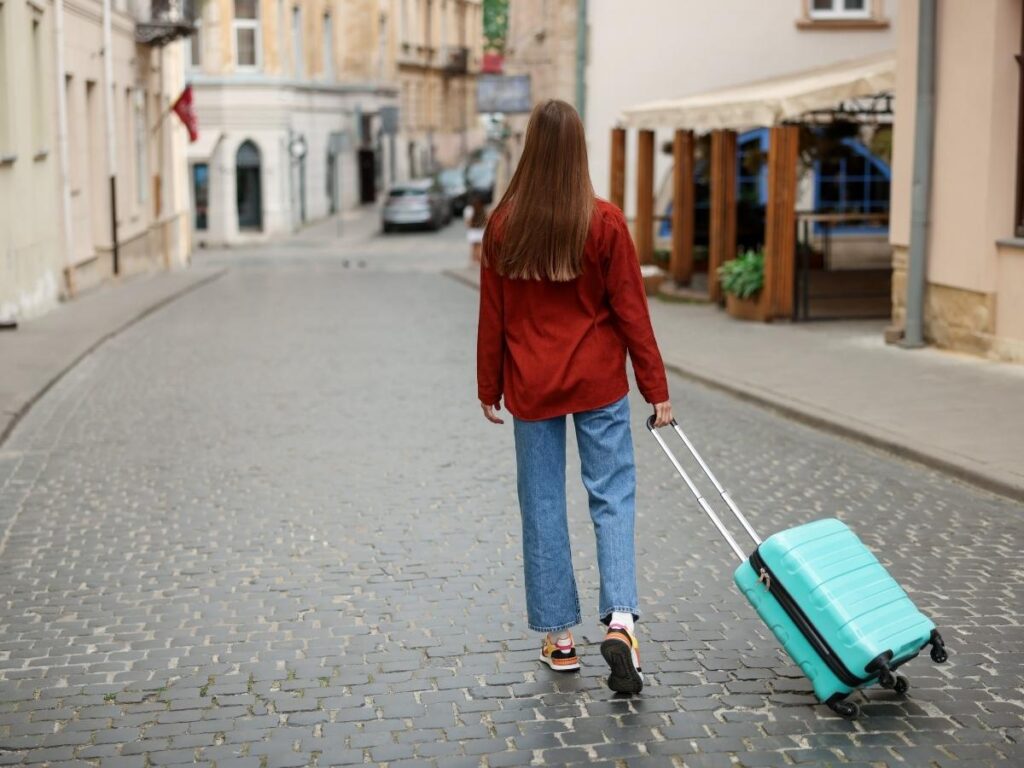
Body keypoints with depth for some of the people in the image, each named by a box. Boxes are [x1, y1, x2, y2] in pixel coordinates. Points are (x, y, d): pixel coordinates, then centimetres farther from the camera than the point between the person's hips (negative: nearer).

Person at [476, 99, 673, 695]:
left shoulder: (503, 224, -4)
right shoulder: (605, 222, -9)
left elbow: (493, 315, 1)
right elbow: (631, 309, -6)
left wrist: (489, 389, 11)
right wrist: (657, 388, 0)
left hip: (531, 387, 2)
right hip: (598, 383, -1)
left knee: (543, 507, 10)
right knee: (613, 498, 5)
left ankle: (558, 636, 16)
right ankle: (620, 618, -12)